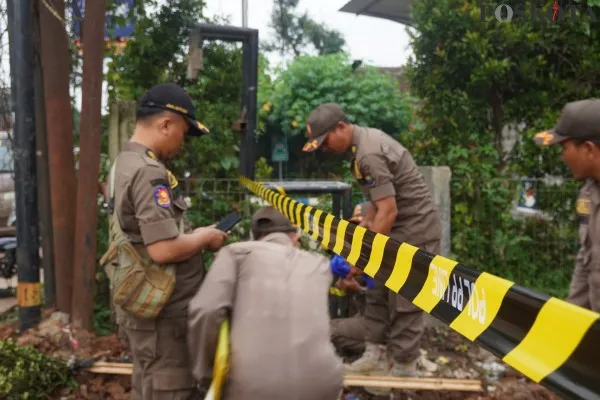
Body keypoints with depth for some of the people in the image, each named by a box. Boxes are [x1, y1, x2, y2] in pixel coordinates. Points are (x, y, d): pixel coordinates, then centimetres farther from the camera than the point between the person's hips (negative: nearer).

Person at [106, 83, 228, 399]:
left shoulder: (124, 163, 11)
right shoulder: (149, 173, -22)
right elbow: (164, 250, -29)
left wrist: (192, 234, 8)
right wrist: (206, 238, -12)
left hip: (146, 305, 10)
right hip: (161, 313, -10)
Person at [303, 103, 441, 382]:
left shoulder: (369, 155, -25)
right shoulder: (367, 138, 7)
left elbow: (388, 211, -28)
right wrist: (363, 227, 10)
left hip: (415, 230, -10)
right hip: (397, 227, 10)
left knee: (405, 301, -1)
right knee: (378, 292, 13)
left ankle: (402, 368, 12)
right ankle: (376, 354, 21)